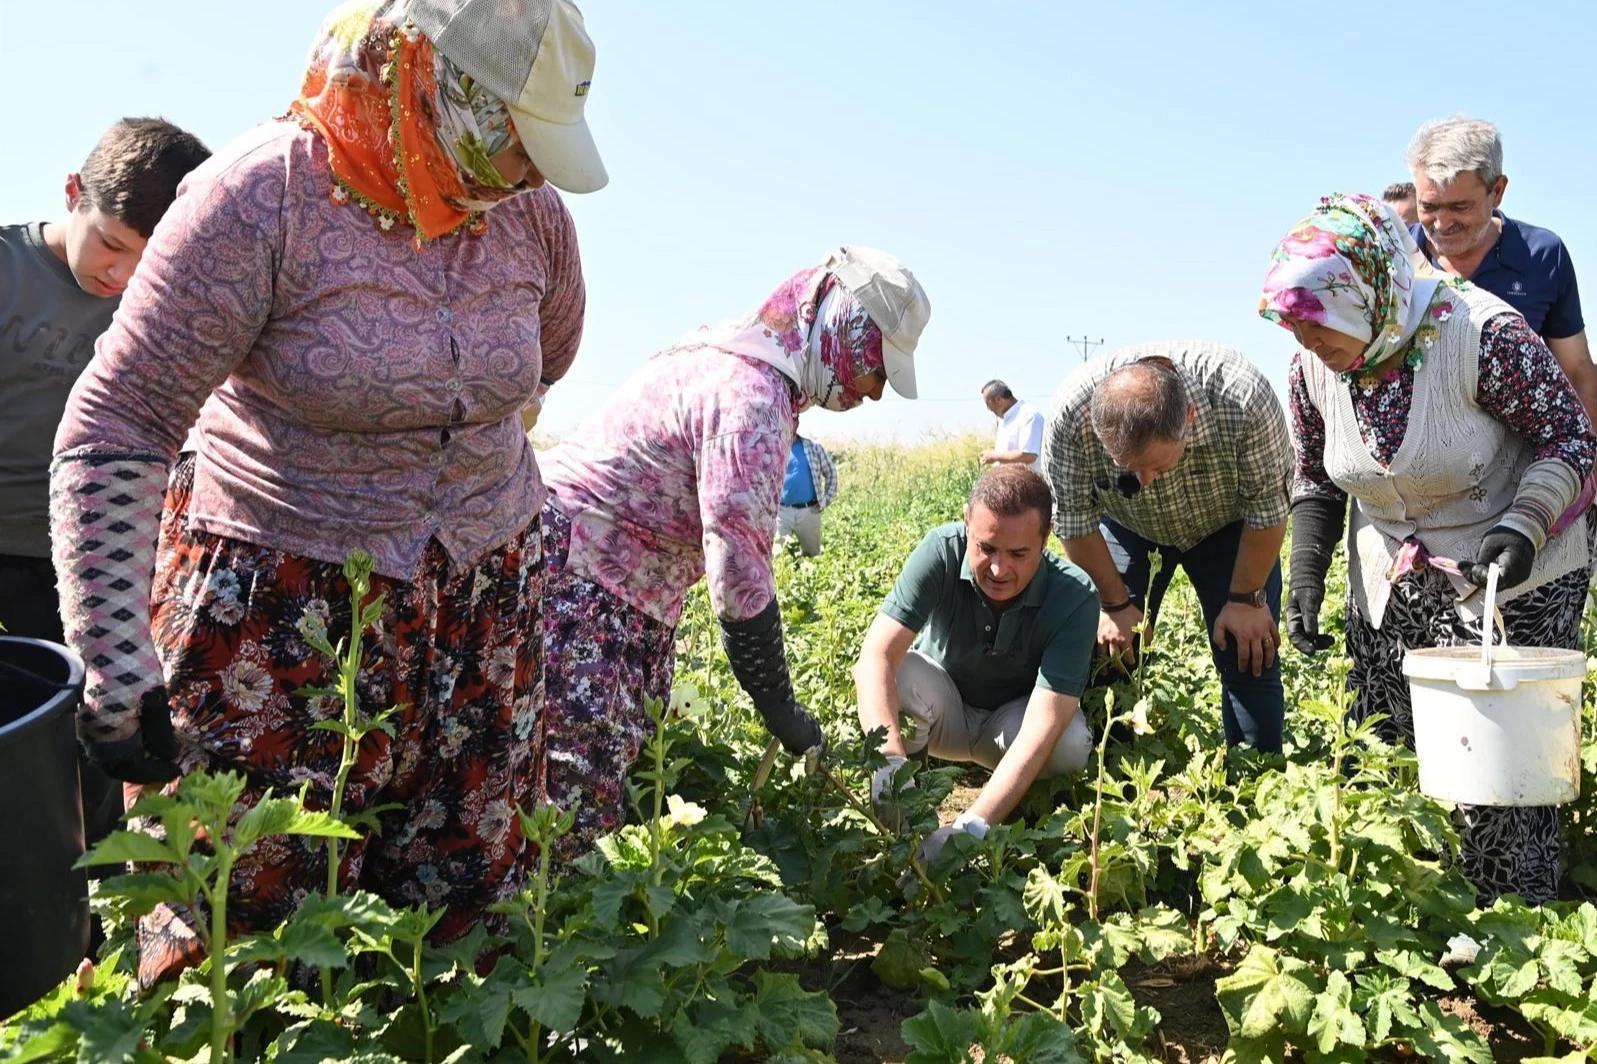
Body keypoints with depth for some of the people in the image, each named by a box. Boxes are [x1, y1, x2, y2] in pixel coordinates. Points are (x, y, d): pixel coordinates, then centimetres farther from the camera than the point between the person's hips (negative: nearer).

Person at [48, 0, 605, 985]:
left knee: (462, 905, 9)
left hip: (485, 600, 5)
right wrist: (118, 675, -19)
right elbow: (112, 431, -16)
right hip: (282, 600, -4)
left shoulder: (530, 210, -1)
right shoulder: (260, 199, -16)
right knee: (246, 925, -1)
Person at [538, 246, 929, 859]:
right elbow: (741, 584, -23)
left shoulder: (732, 359, 14)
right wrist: (790, 722, -12)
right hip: (567, 576, -11)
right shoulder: (753, 394, -20)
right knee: (581, 806, -11)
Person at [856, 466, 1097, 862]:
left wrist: (972, 825, -48)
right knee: (899, 672, -32)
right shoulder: (942, 551, -29)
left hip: (1012, 721, 1)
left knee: (1070, 745, -32)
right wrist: (889, 762, -53)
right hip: (941, 712, 0)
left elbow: (1044, 724, -36)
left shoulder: (1075, 597, -29)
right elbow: (876, 656, -37)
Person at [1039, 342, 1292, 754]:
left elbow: (1267, 509, -23)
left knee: (1249, 656, -6)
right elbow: (1075, 519, -20)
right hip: (1126, 526, 1)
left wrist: (1247, 598, -14)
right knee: (1109, 649, -6)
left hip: (1226, 524, -1)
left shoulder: (1244, 400, -39)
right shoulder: (1071, 412, -36)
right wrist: (1114, 603, -12)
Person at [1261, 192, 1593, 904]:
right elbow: (1315, 479, 7)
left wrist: (1523, 527, -29)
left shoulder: (1480, 332, -23)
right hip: (1390, 579, 6)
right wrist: (1306, 580, -2)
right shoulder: (1314, 366, -6)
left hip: (1509, 575, -5)